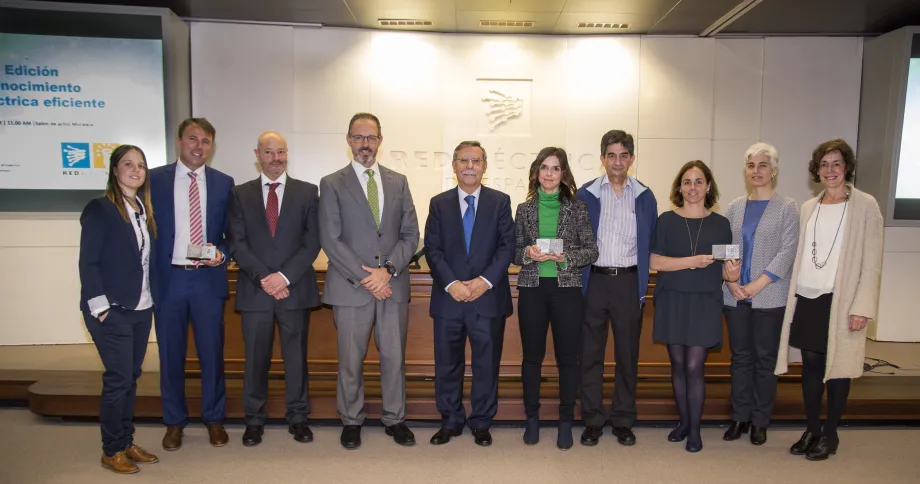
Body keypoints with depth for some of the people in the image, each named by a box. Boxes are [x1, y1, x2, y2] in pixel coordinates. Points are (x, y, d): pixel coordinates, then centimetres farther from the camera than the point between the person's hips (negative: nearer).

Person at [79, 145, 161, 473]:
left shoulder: (144, 210, 10)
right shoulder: (99, 209, -9)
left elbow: (149, 259, 9)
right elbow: (88, 262, -12)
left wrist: (153, 298, 4)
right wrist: (100, 306, -16)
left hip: (142, 309, 6)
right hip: (112, 310, -6)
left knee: (131, 377, 13)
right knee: (118, 379, -1)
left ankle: (127, 443, 25)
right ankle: (111, 451, 14)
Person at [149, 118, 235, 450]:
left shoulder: (223, 183, 5)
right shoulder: (154, 179, 2)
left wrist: (222, 254, -11)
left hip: (208, 279, 1)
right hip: (167, 278, 0)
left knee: (212, 352, 8)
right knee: (171, 355, 10)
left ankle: (214, 419, 25)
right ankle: (174, 422, 27)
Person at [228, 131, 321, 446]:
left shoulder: (307, 192, 5)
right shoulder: (241, 194, 8)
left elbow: (312, 242, -1)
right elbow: (237, 244, 1)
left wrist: (285, 276, -12)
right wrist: (263, 277, -11)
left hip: (295, 289, 0)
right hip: (255, 290, 1)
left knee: (296, 357, 8)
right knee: (256, 358, 8)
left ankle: (297, 417, 21)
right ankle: (254, 420, 22)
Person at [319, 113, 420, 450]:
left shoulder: (398, 182, 9)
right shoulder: (332, 184, 1)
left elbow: (410, 234, 5)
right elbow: (330, 240, -7)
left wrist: (388, 269, -10)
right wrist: (364, 277, -13)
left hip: (394, 286, 3)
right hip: (350, 288, -2)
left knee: (394, 357, 10)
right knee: (351, 361, 8)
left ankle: (394, 418, 26)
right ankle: (351, 421, 26)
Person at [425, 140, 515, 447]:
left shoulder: (500, 201, 5)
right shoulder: (439, 203, 7)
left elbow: (507, 246, -2)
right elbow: (432, 249, 0)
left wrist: (485, 280, -15)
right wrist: (451, 283, -14)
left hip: (489, 297, -1)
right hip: (448, 297, 1)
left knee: (487, 364, 8)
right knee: (447, 364, 9)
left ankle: (481, 423, 23)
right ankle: (451, 421, 25)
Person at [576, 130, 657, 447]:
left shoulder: (645, 197, 7)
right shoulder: (585, 194, 3)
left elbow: (650, 245, 9)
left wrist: (644, 286, 2)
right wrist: (576, 284, -3)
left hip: (629, 282, 1)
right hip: (594, 281, -1)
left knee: (627, 354, 8)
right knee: (590, 353, 4)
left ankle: (623, 421, 21)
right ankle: (592, 421, 16)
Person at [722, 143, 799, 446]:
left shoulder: (786, 208, 0)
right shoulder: (735, 207, 10)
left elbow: (787, 252, -8)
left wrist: (757, 284, -15)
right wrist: (731, 282, -8)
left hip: (769, 297, -3)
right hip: (735, 296, 3)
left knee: (765, 358, 5)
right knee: (740, 356, 9)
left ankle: (760, 421, 18)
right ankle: (740, 417, 20)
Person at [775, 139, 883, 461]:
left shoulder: (865, 206, -3)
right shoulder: (808, 208, 12)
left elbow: (872, 262, -7)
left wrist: (862, 308, -13)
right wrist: (793, 297, 7)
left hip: (840, 301, -4)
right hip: (806, 299, 4)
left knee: (836, 368, 3)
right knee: (810, 364, 9)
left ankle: (830, 435, 17)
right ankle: (811, 430, 22)